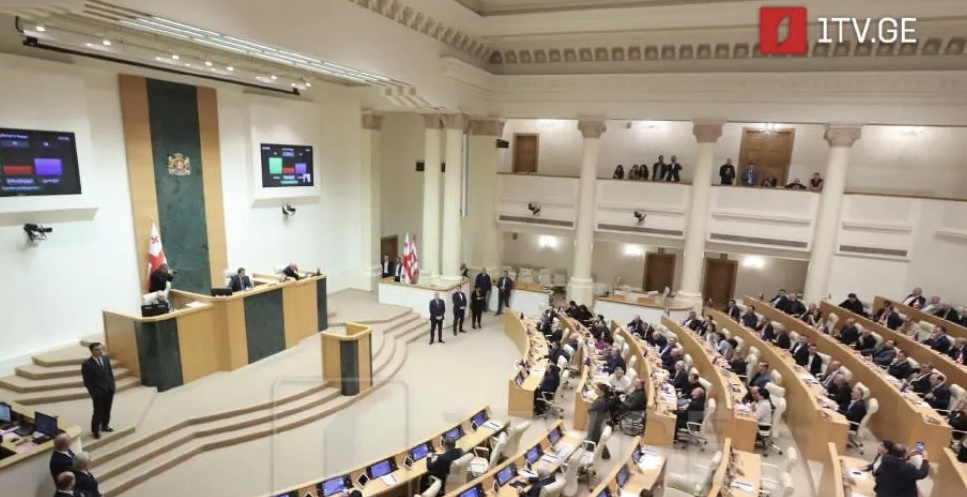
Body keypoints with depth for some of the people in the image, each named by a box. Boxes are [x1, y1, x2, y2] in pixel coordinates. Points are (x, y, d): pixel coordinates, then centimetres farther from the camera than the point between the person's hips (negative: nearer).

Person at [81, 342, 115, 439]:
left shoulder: (106, 358, 0)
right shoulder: (87, 365, -18)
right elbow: (87, 382, -13)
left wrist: (112, 386, 5)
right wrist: (93, 393, -13)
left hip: (109, 390, 5)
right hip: (98, 393, -5)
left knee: (107, 410, 16)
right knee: (98, 412, 5)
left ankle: (105, 426, 36)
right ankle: (95, 430, 24)